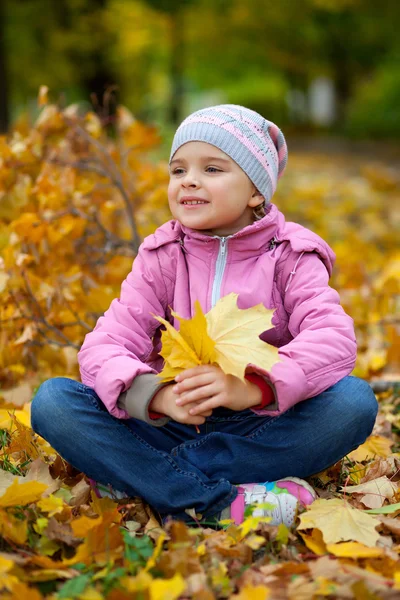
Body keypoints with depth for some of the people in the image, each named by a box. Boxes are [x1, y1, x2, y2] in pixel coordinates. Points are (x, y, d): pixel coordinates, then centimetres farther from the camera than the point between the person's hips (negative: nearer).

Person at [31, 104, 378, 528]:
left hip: (263, 430, -1)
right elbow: (103, 347, -10)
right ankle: (217, 504, -32)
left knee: (355, 401, -30)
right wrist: (155, 395, -32)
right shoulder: (161, 258, 3)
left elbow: (334, 339, -21)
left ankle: (138, 478, -27)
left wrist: (251, 388, -38)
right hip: (174, 427, 1)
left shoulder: (290, 255, -2)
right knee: (52, 400, -19)